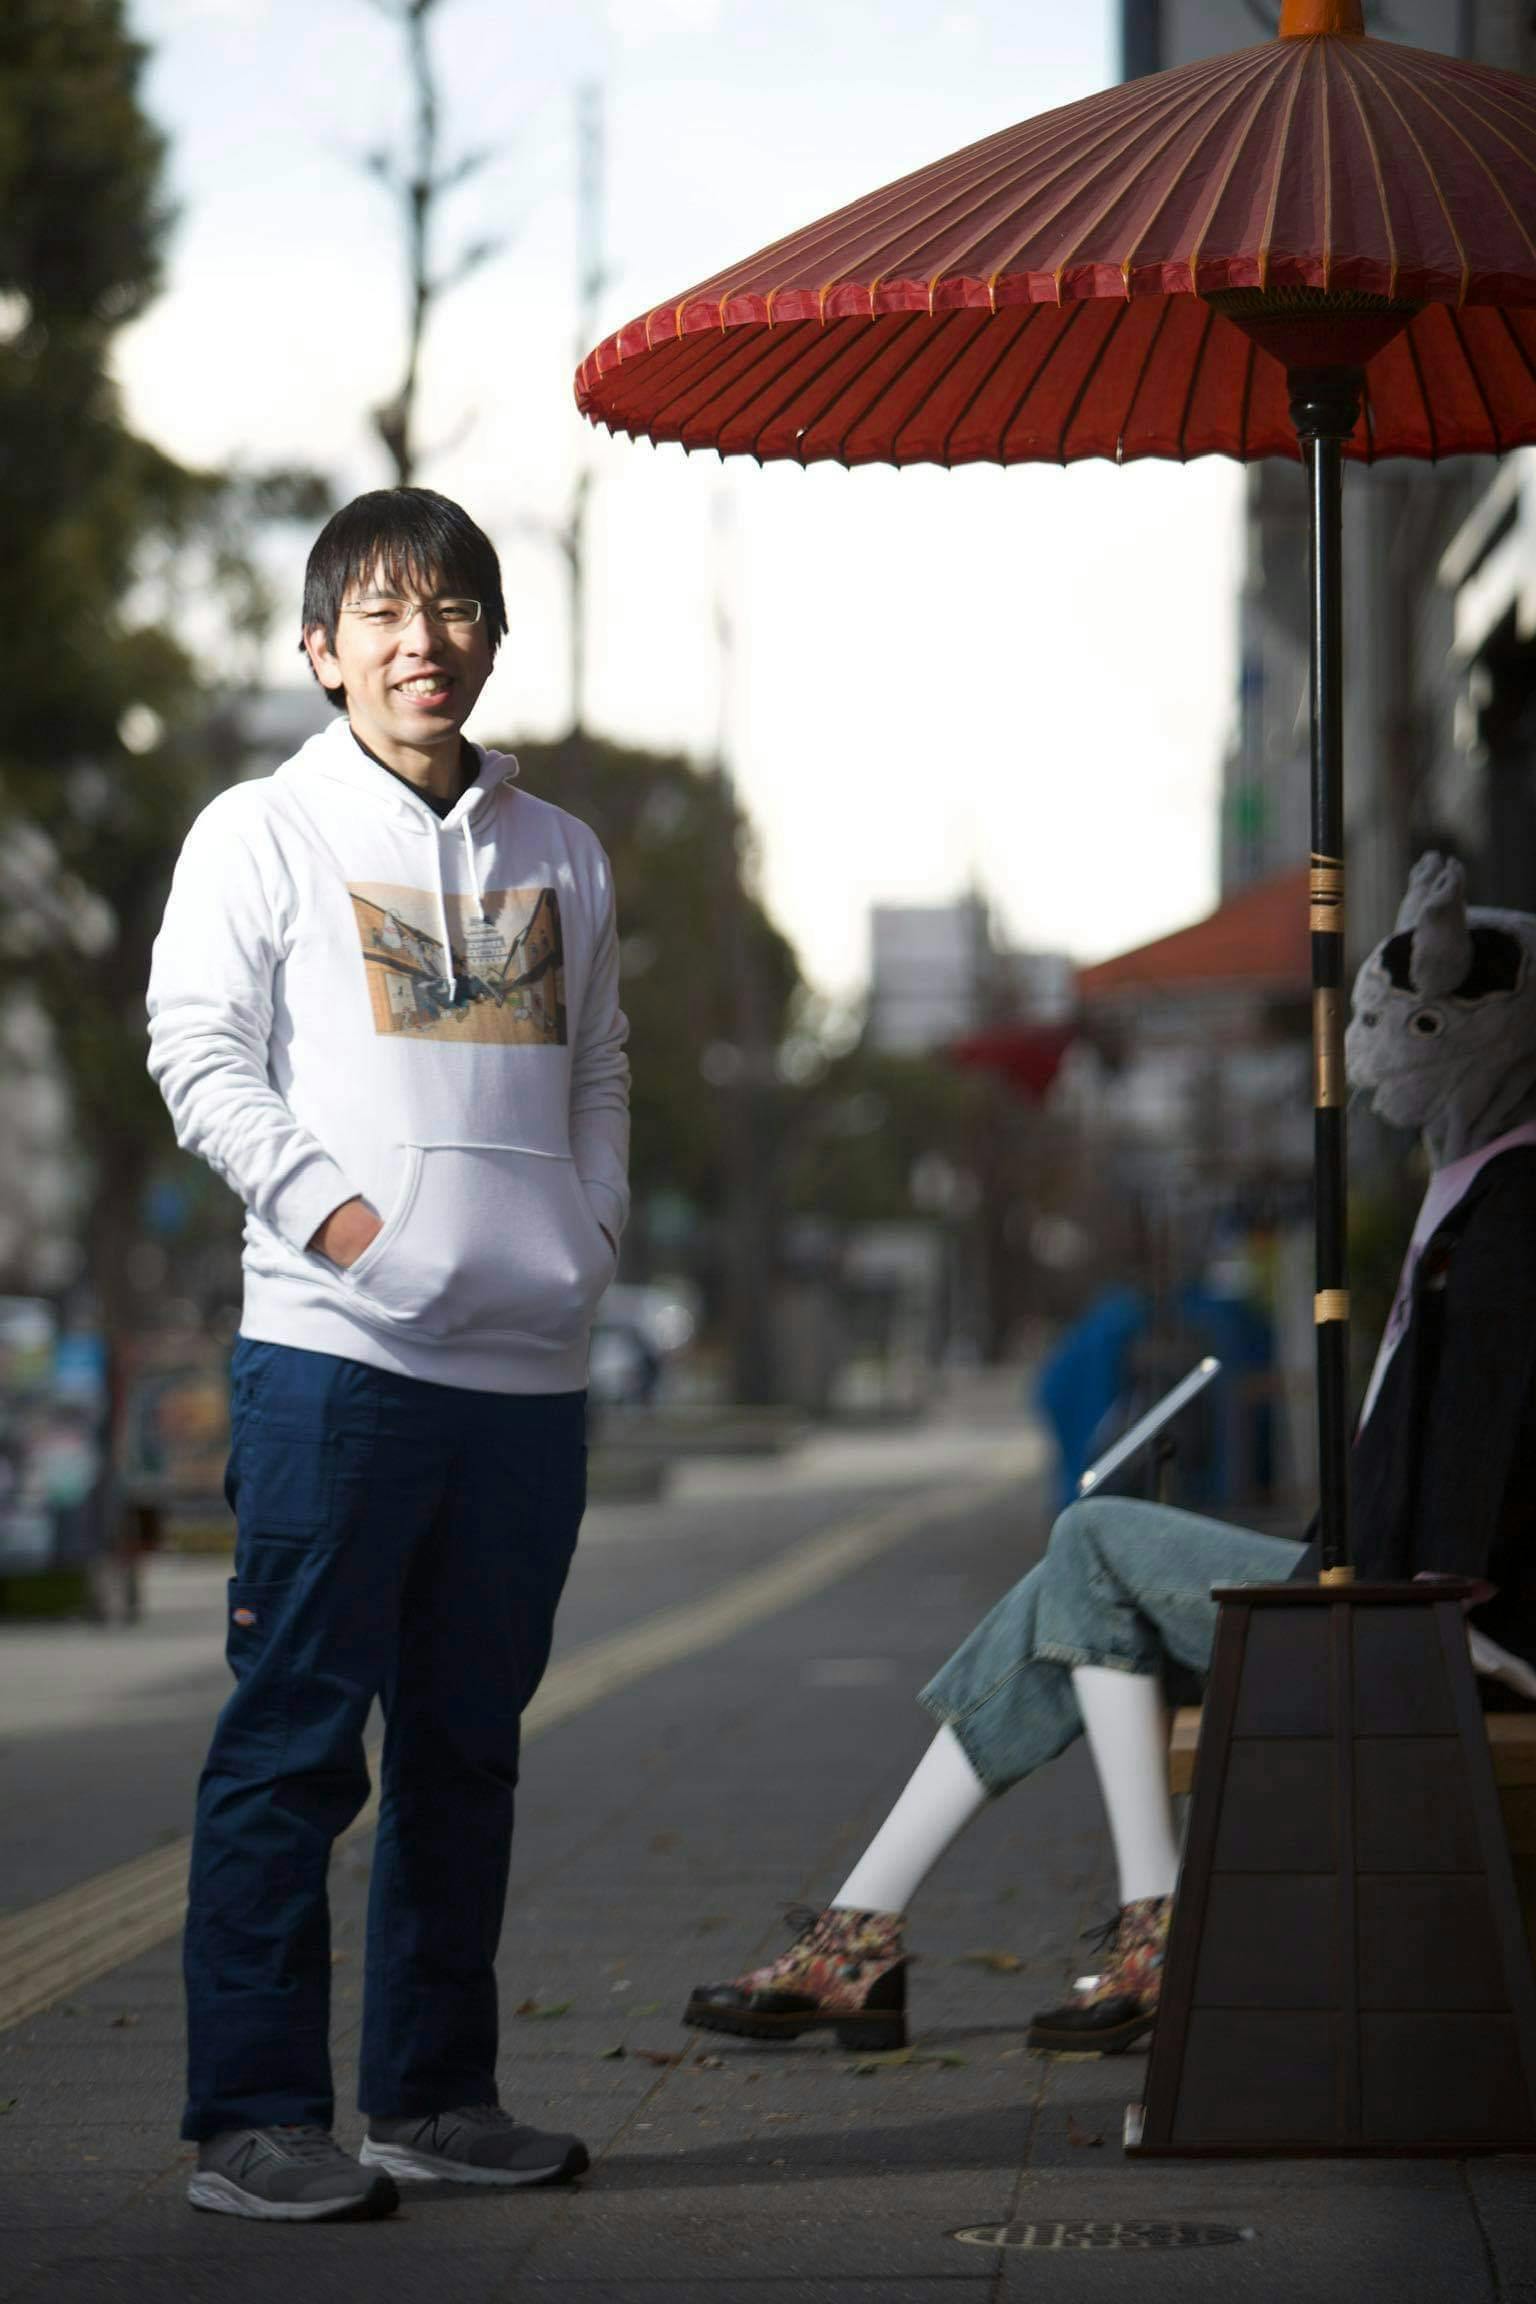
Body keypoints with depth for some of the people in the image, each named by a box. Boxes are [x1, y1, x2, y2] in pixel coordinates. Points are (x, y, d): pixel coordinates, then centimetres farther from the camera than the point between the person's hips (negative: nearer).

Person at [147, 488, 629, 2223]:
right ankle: (253, 2116, -3)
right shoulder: (263, 833, 3)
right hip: (334, 1350, -5)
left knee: (468, 1741, 11)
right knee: (295, 1736, -6)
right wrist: (326, 1207, -14)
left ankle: (435, 2092, 20)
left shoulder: (558, 856, 17)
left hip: (527, 1364, 5)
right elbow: (199, 1051, -4)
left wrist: (591, 1232, 9)